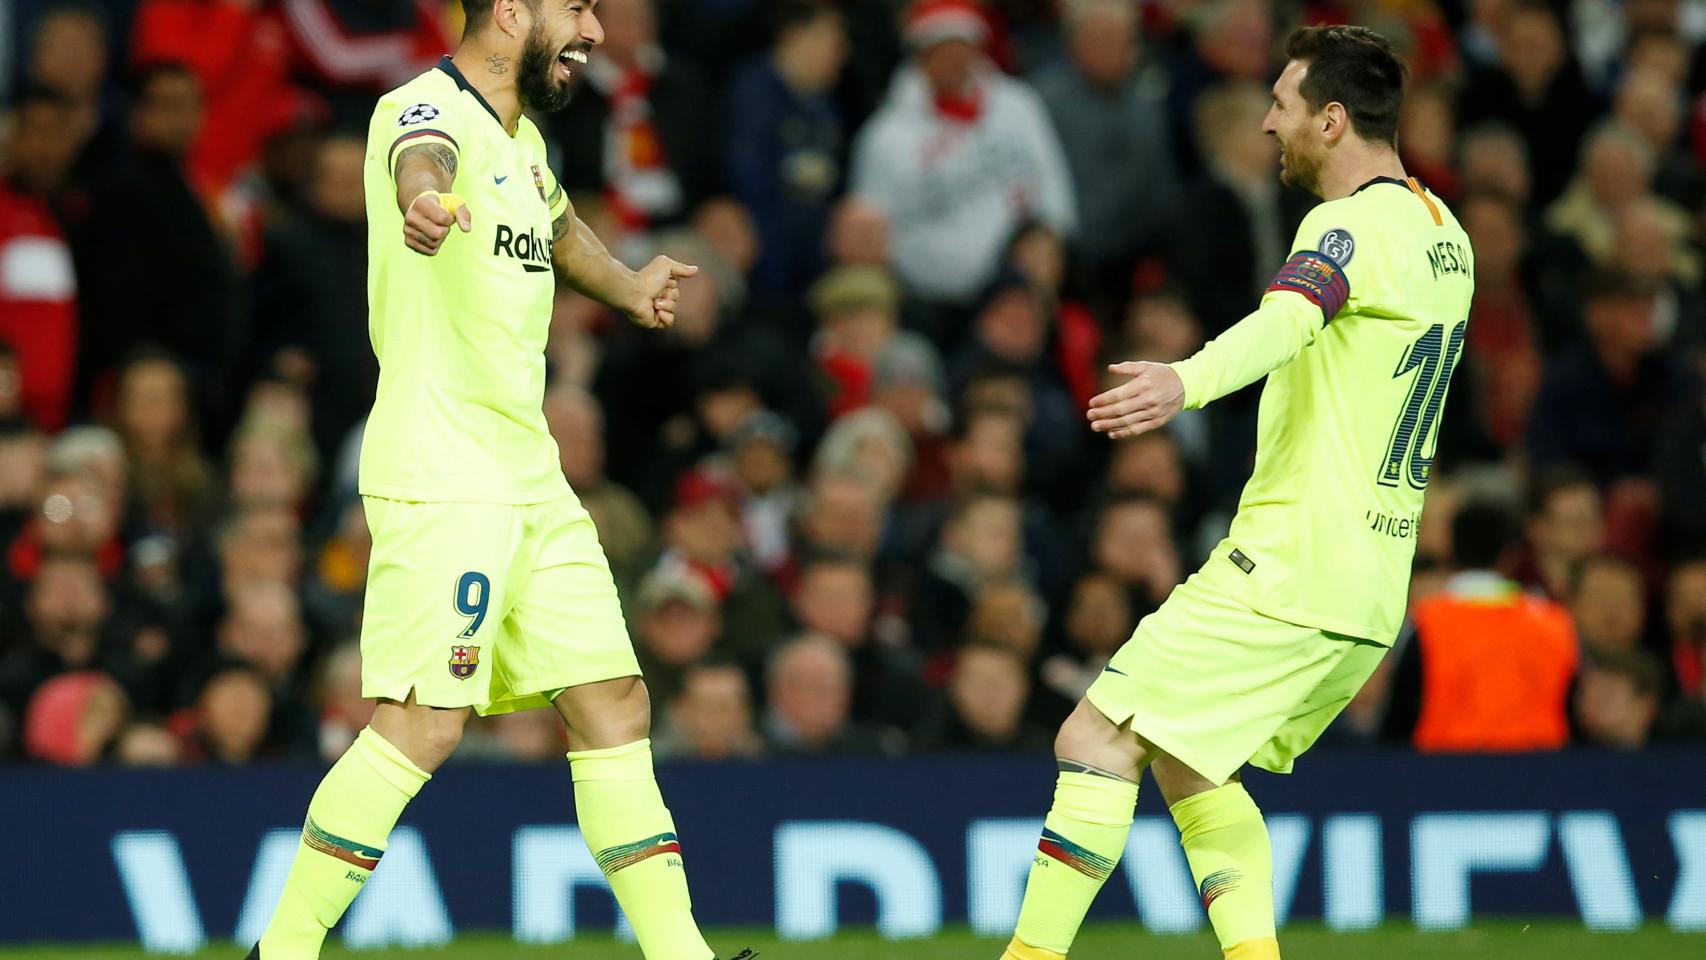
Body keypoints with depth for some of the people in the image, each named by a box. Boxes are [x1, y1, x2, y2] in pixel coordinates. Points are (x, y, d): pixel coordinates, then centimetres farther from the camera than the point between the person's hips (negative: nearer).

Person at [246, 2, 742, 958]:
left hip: (532, 478, 9)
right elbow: (421, 159, -41)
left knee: (616, 707, 9)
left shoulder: (523, 138, 15)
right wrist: (427, 199, -63)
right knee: (424, 725, -14)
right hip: (442, 479, -9)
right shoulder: (432, 109, -13)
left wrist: (627, 283, 24)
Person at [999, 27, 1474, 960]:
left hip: (1287, 569, -10)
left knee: (1097, 740, -7)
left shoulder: (1353, 225, -15)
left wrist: (1186, 382, -54)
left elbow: (1286, 321, -37)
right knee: (1187, 764, 19)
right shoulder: (1442, 234, 14)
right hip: (1371, 596, 10)